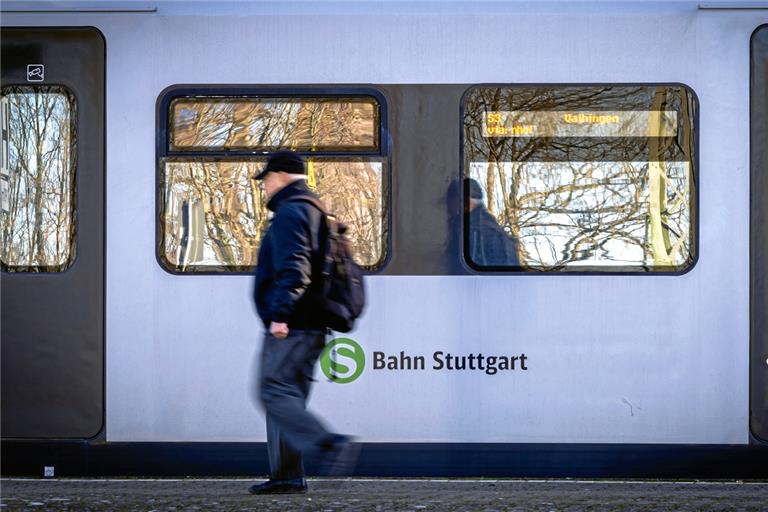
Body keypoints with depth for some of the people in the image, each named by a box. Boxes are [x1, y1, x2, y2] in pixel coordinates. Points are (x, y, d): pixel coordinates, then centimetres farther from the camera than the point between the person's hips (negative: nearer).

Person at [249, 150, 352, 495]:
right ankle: (286, 476, 9)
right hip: (312, 325, 10)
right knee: (288, 395, 10)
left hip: (289, 327, -10)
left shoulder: (290, 213, -9)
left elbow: (292, 269, -22)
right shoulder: (316, 212, 23)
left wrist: (280, 314, -27)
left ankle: (326, 443, -23)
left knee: (275, 392, -12)